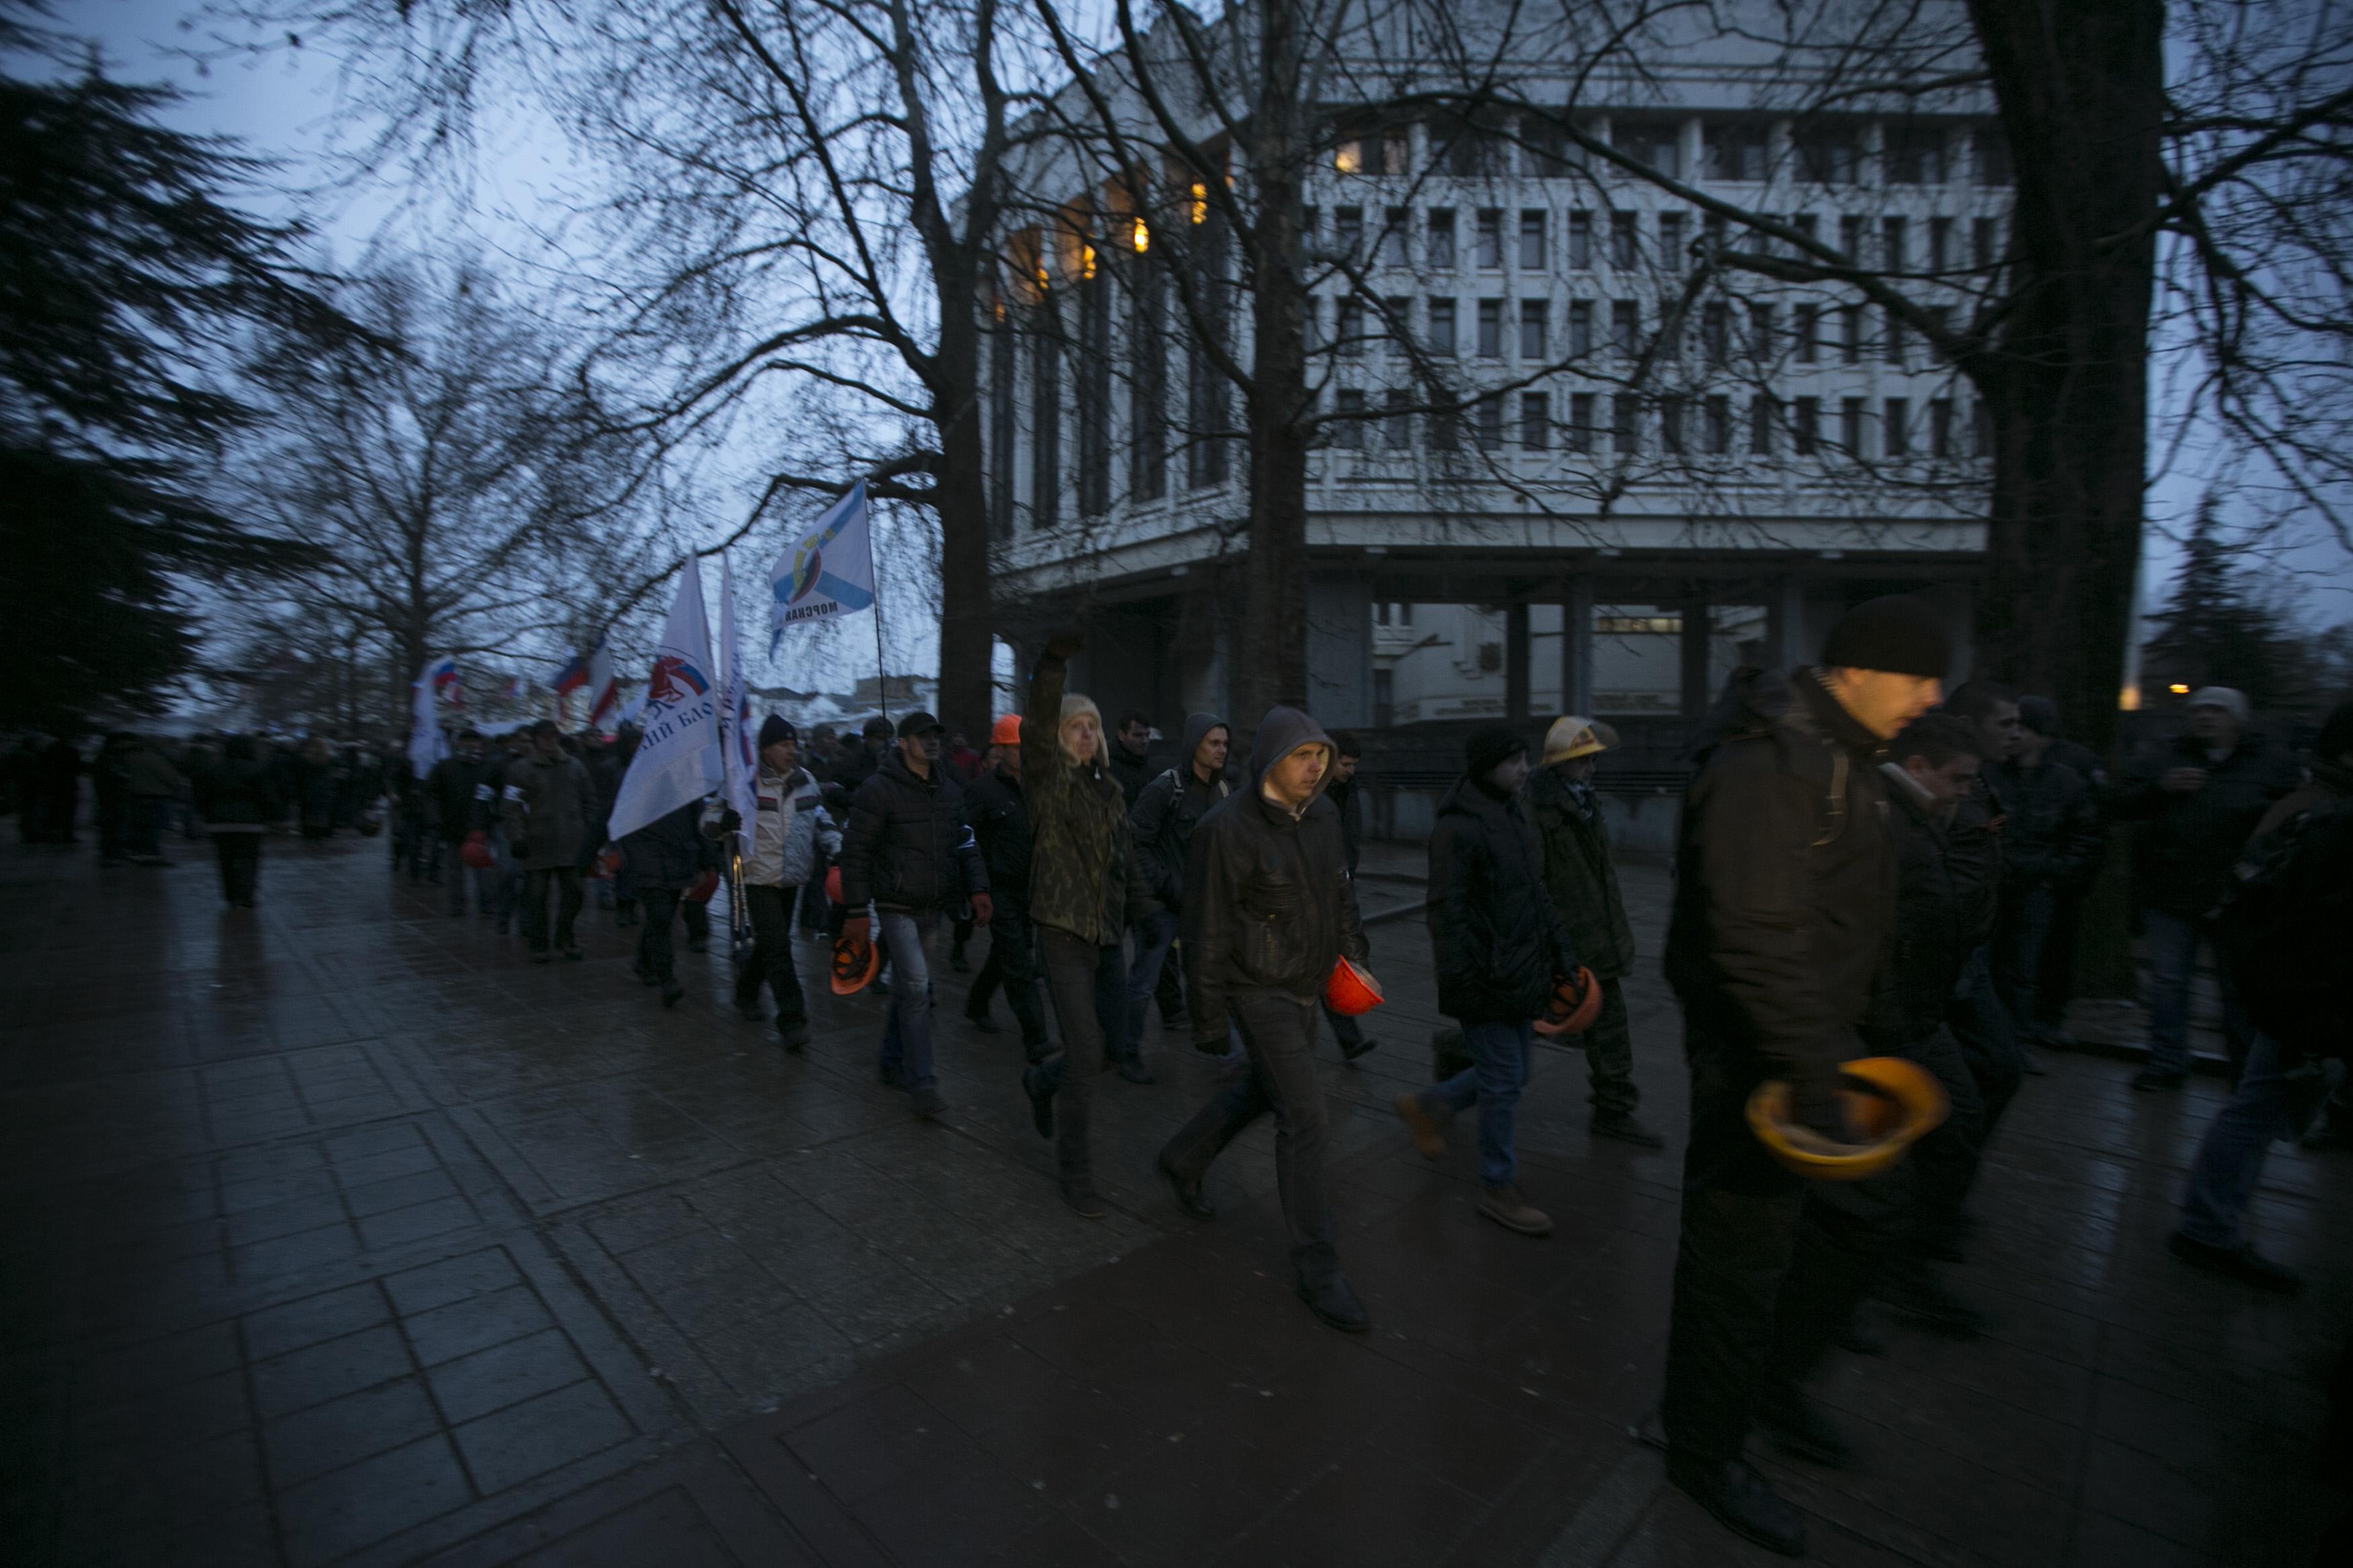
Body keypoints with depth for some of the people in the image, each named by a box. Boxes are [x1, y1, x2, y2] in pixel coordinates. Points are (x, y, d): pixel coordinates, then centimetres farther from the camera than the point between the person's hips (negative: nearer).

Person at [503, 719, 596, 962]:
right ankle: (539, 945, 15)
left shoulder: (574, 766, 10)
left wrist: (589, 830, 10)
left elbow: (589, 800, 16)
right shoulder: (521, 769, -1)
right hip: (537, 844, -3)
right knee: (537, 895, 3)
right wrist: (517, 839, -10)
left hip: (571, 844, 3)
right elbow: (510, 807, -3)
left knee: (573, 892, 5)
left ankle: (565, 939, 21)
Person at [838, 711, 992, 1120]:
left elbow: (965, 843, 13)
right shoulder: (879, 790, -11)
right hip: (897, 906, -6)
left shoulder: (948, 789, 9)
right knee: (916, 986, -12)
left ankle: (894, 1063, 31)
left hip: (932, 908, 6)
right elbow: (856, 852, -9)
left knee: (910, 988, 15)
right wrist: (856, 911, -11)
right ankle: (921, 1084, -5)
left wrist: (978, 889, 1)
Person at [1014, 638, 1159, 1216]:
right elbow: (1037, 724, -26)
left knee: (1111, 1034, 15)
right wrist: (1054, 661, -39)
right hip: (1065, 933, -7)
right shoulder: (1048, 780, -7)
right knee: (1086, 1056, -6)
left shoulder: (1109, 788, 12)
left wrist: (1151, 915, 19)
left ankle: (1043, 1081, 45)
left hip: (1109, 934, 7)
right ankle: (1074, 1174, 14)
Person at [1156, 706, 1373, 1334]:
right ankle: (1318, 1271, 9)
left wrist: (1353, 953, 11)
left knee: (1263, 1089, 23)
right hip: (1259, 991, -8)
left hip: (1305, 985, 8)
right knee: (1305, 1119, -6)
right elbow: (1207, 933, -17)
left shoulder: (1321, 814, 0)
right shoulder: (1227, 828, -21)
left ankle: (1183, 1159, 47)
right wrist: (1208, 1017, -13)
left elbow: (1341, 890, 15)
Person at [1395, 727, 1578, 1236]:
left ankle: (1427, 1107, 35)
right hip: (1487, 978, -9)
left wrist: (1561, 952, 13)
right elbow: (1448, 910, -19)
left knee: (1515, 1070, 16)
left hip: (1522, 972, 9)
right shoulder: (1458, 827, -17)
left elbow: (1536, 893, 16)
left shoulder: (1515, 815, 10)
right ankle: (1497, 1189, 20)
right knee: (1503, 1078, 2)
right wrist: (1459, 980, -21)